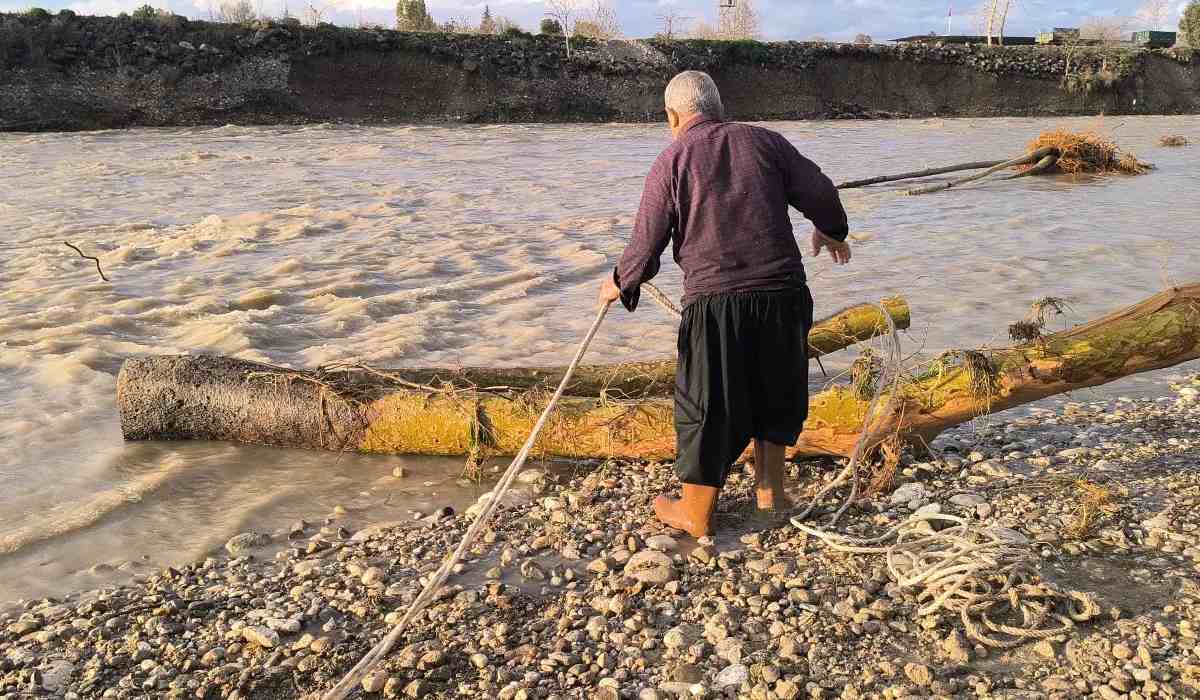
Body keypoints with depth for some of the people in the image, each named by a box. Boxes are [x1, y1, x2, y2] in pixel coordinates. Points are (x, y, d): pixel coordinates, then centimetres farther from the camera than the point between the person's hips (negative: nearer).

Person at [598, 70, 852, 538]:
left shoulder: (671, 161, 2)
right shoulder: (764, 141, 10)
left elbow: (647, 244, 0)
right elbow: (819, 193, 12)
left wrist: (619, 284, 18)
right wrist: (830, 231, 33)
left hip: (714, 300, -3)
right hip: (783, 293, 4)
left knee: (705, 406, 8)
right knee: (773, 390, 23)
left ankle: (696, 513, 21)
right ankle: (770, 488, 35)